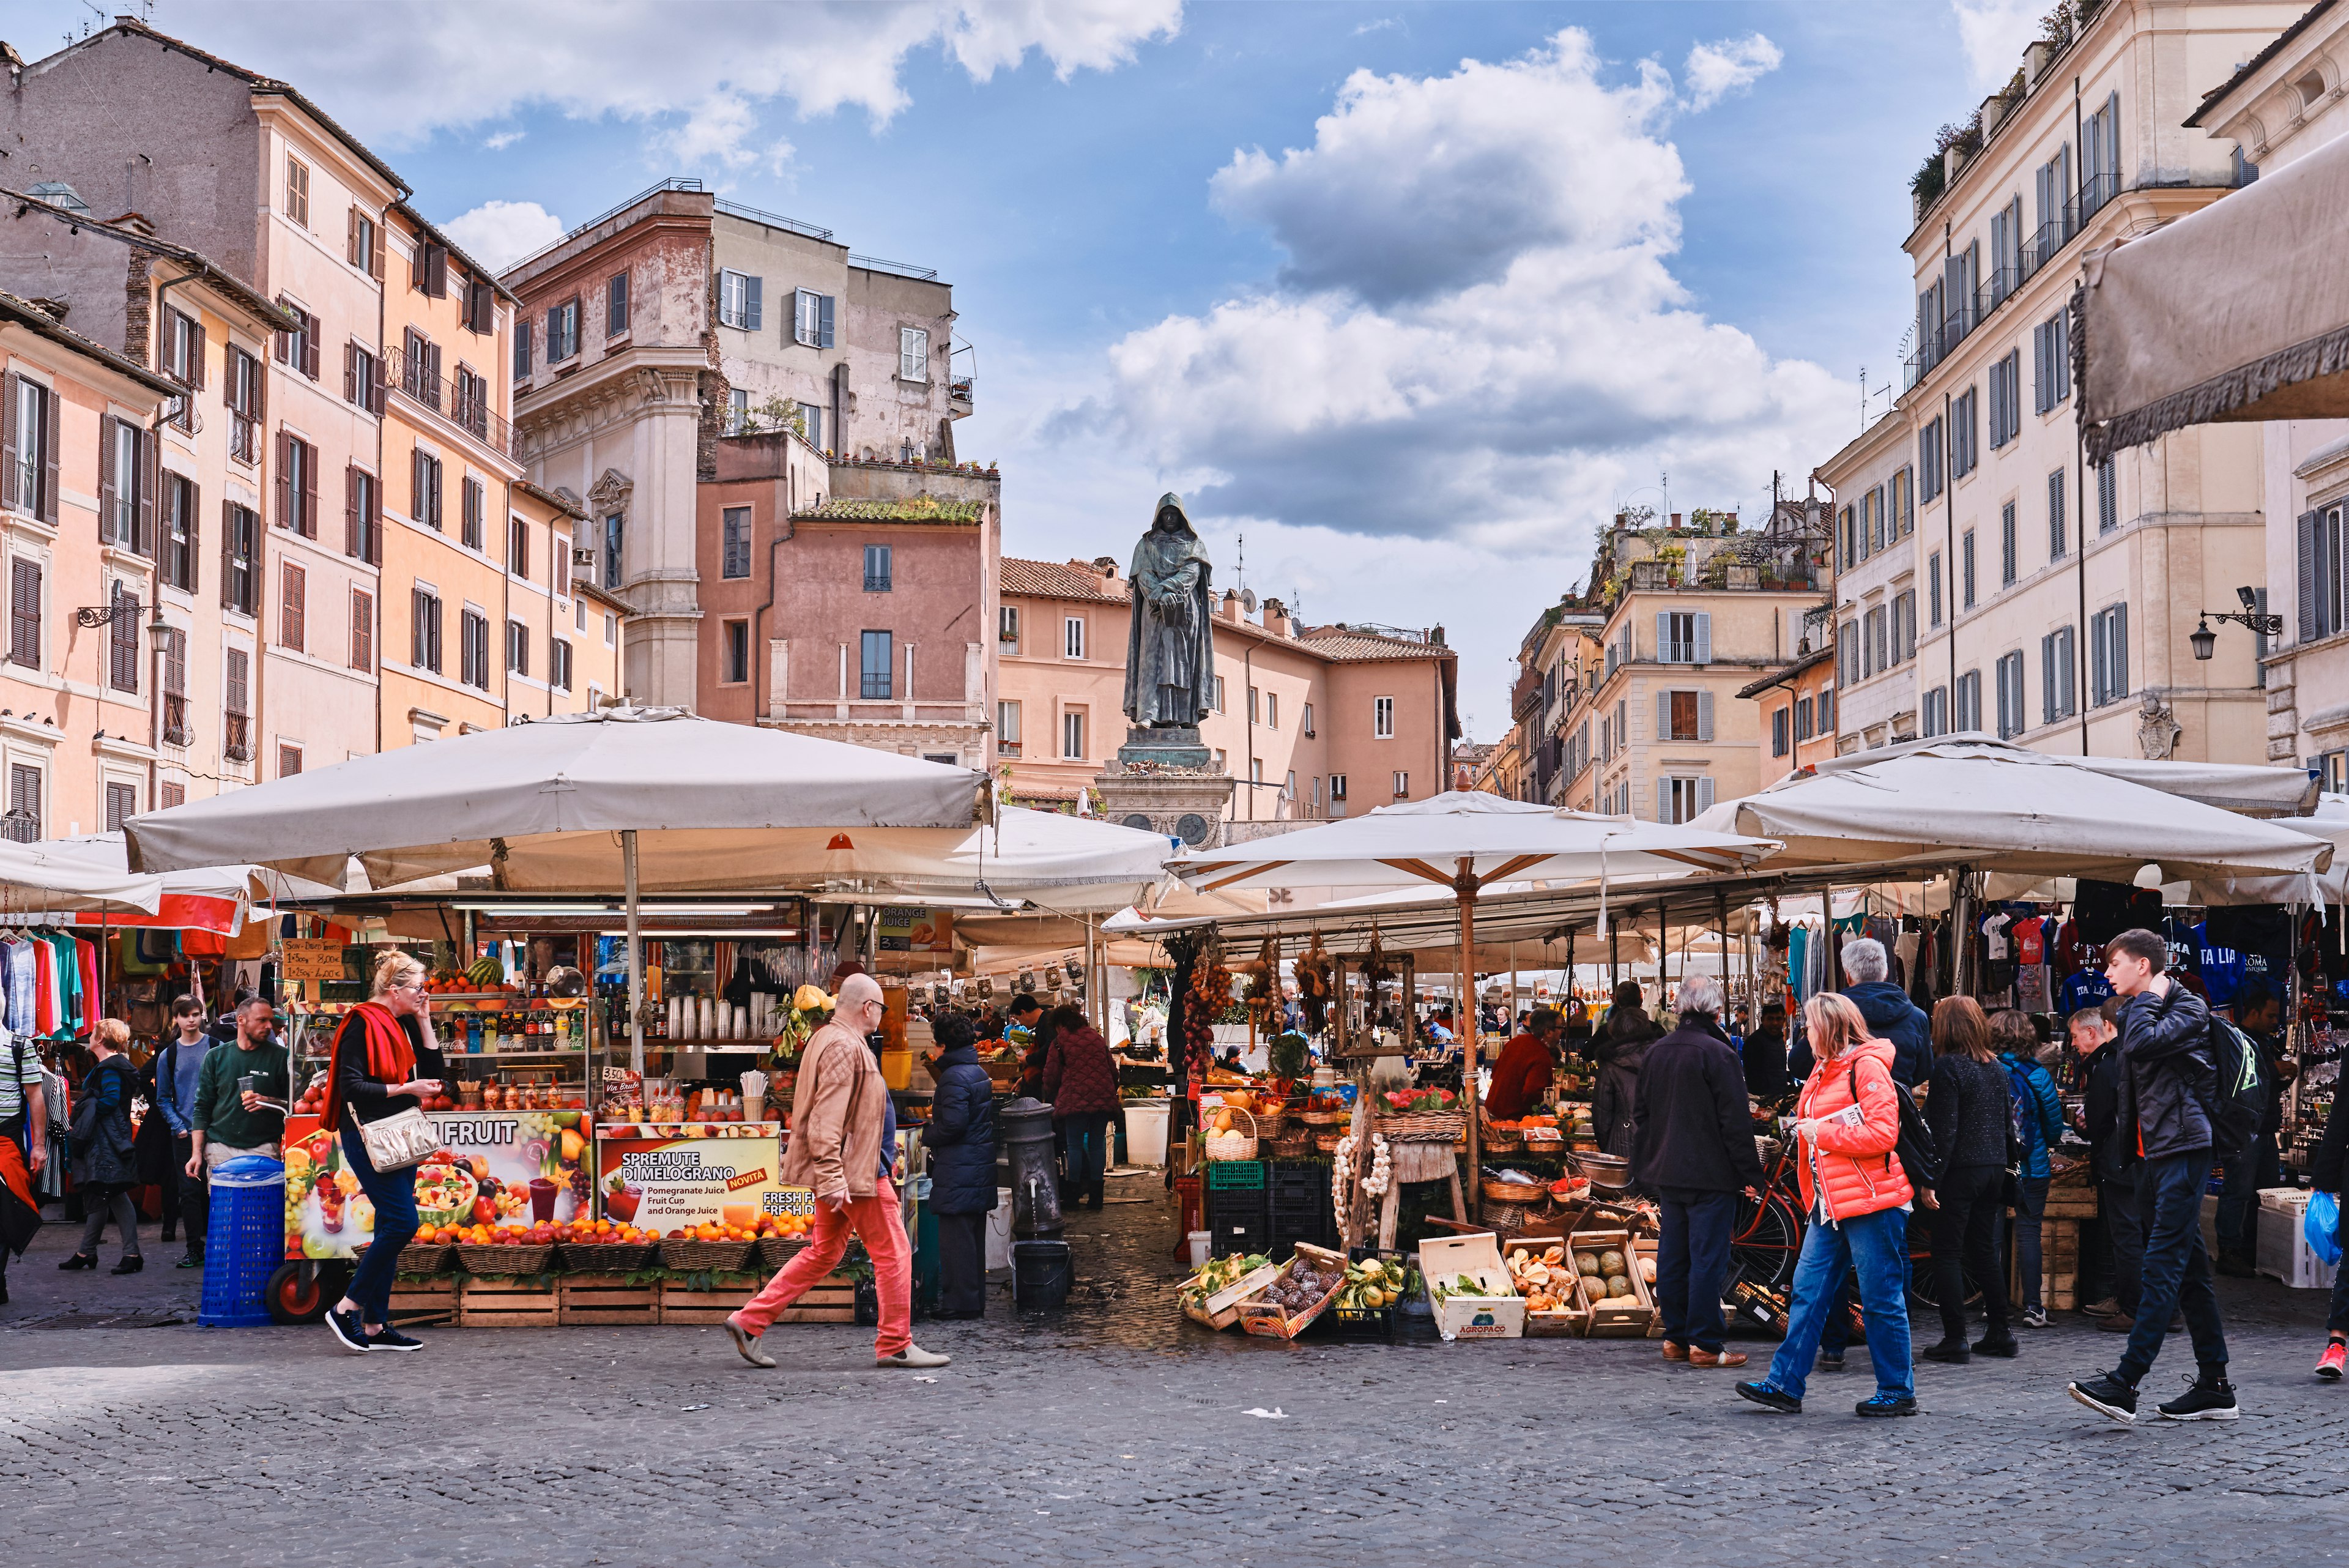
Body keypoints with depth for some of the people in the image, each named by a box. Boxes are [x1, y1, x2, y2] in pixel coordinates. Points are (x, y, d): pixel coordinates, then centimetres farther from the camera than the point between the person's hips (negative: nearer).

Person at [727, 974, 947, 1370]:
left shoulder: (828, 1039, 17)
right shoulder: (845, 1047, -17)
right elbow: (827, 1118, -24)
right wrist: (832, 1177, -28)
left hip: (841, 1169, 11)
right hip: (854, 1170, -11)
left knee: (823, 1253, 14)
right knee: (893, 1252, -1)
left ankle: (750, 1321, 12)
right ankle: (896, 1345, 5)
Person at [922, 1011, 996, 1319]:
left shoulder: (954, 1077, -16)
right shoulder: (978, 1073, 14)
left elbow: (954, 1123, -24)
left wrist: (926, 1137, -8)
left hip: (958, 1171, -10)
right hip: (980, 1166, 10)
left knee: (956, 1236, -5)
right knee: (973, 1235, 15)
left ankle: (960, 1302, -3)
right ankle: (975, 1300, 20)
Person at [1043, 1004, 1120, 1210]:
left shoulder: (1060, 1041, 3)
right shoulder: (1096, 1037, 17)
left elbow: (1051, 1075, 3)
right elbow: (1112, 1069, 18)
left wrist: (1049, 1098, 20)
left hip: (1076, 1099, -4)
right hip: (1104, 1098, 4)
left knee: (1074, 1145, 1)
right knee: (1097, 1145, 7)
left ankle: (1072, 1197, 1)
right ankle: (1095, 1196, 7)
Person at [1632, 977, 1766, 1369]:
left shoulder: (1654, 1053, 9)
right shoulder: (1717, 1053, -13)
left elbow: (1639, 1113, 17)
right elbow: (1735, 1120, -14)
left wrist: (1644, 1165, 25)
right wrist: (1750, 1175, -8)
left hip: (1666, 1173, 7)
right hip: (1710, 1175, -7)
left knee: (1672, 1255, 12)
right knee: (1707, 1258, -3)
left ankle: (1675, 1338, 17)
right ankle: (1704, 1344, -1)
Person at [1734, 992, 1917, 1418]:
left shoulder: (1867, 1067, -12)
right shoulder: (1823, 1070, 17)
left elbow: (1883, 1134, -21)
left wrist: (1822, 1133, -15)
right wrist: (1805, 1128, 8)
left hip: (1871, 1201, -9)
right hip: (1829, 1204, 9)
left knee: (1882, 1299, 0)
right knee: (1808, 1292, 6)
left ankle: (1898, 1392, 11)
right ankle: (1786, 1386, 8)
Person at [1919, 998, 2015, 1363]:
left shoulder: (1948, 1067, -13)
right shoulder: (1996, 1067, 11)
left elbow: (1944, 1128, -18)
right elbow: (2006, 1122, 17)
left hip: (1960, 1169, -8)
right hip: (1994, 1168, 8)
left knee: (1948, 1254, -1)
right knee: (1985, 1251, 16)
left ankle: (1955, 1339, -3)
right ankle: (2000, 1333, 19)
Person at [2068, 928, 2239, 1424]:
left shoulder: (2189, 1008, -7)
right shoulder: (2135, 1015, 19)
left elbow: (2143, 1043, -24)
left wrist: (2149, 998, -9)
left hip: (2183, 1150, -9)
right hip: (2154, 1154, 9)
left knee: (2162, 1269, -12)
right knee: (2189, 1272, 10)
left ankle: (2124, 1383, -20)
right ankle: (2215, 1387, 13)